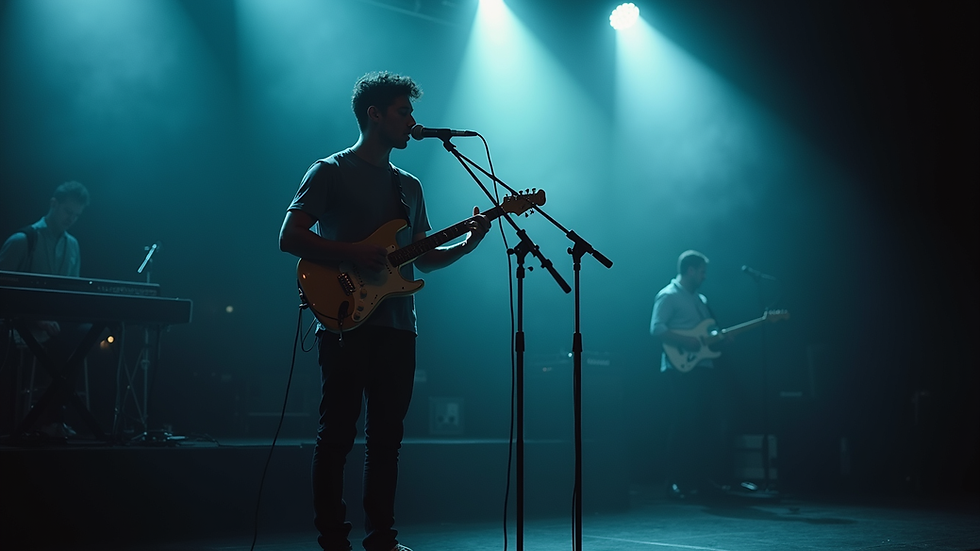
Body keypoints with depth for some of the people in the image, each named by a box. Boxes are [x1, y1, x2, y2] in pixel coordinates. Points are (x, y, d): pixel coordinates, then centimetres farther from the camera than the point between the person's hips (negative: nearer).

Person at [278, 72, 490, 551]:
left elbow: (423, 259, 19)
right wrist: (354, 254, -18)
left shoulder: (409, 185, 20)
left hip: (398, 327, 6)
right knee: (338, 434, -3)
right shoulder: (331, 171, 0)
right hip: (346, 322, -6)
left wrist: (465, 245, 3)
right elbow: (289, 237, -9)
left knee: (386, 435, 8)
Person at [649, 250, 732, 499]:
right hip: (681, 369, -9)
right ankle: (678, 483, -3)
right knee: (684, 426, -9)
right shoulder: (668, 296, -6)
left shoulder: (700, 298, 21)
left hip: (705, 367, 9)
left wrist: (719, 338, 5)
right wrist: (685, 341, -22)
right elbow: (656, 329, -16)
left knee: (712, 424, 7)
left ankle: (709, 478, 16)